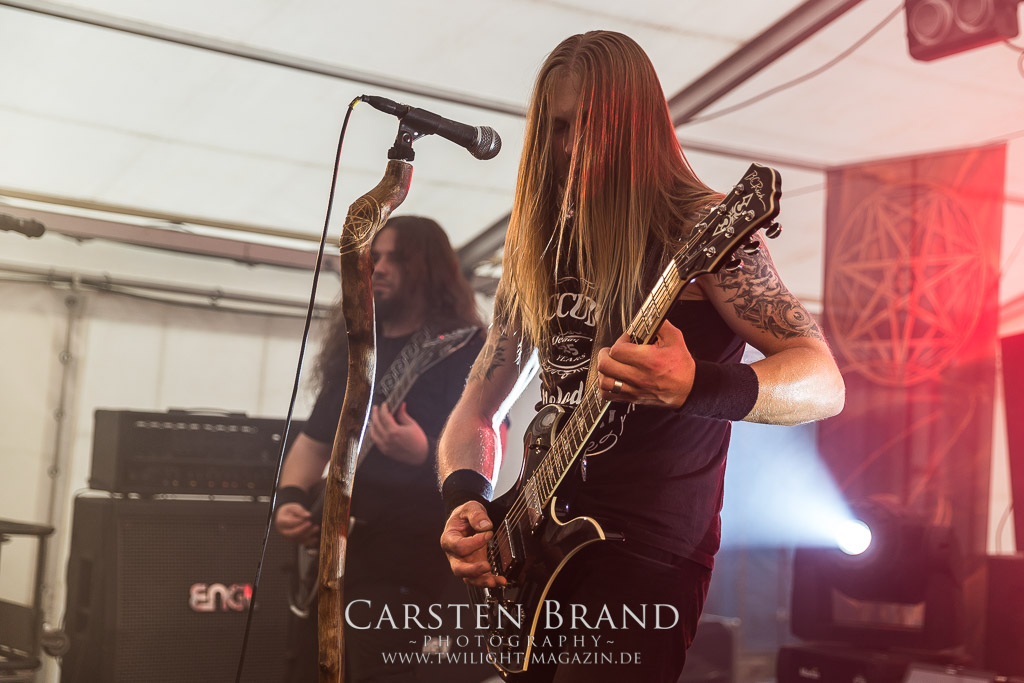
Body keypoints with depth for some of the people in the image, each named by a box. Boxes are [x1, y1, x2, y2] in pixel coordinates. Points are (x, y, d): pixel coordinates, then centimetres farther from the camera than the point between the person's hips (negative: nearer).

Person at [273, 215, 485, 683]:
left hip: (408, 537, -7)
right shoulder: (354, 349, 17)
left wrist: (426, 454, -34)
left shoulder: (465, 348, -4)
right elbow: (314, 440, 20)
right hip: (339, 541, 7)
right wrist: (291, 498, 1)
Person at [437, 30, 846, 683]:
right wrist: (465, 499, -6)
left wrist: (695, 385, -35)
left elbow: (825, 381, -17)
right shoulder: (537, 248, 10)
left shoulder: (699, 228, -8)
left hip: (648, 555, -6)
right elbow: (476, 410, 14)